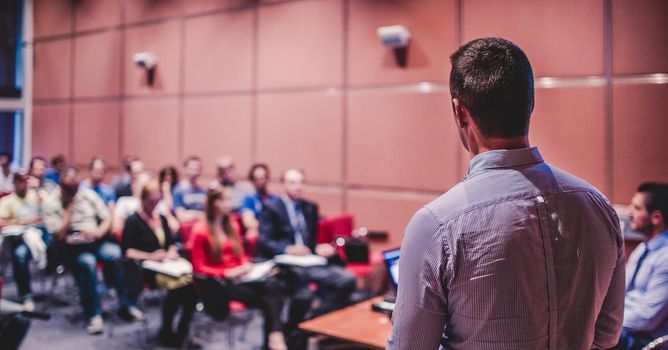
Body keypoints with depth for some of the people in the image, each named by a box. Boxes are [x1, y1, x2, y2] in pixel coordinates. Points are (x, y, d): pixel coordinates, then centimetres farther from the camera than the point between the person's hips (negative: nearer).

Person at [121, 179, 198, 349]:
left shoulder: (161, 218, 18)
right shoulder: (133, 221, -1)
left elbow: (171, 242, 21)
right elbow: (126, 251, -8)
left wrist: (172, 252, -2)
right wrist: (150, 256, -19)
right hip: (143, 267, -5)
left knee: (191, 282, -25)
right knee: (177, 284, -32)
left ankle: (182, 333, -12)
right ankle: (166, 331, -12)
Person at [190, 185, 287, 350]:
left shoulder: (232, 226, 19)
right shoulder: (200, 230, -1)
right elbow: (199, 268, -3)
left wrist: (246, 265, -1)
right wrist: (226, 273, -17)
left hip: (239, 277, 5)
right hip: (217, 284, -4)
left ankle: (275, 336, -42)